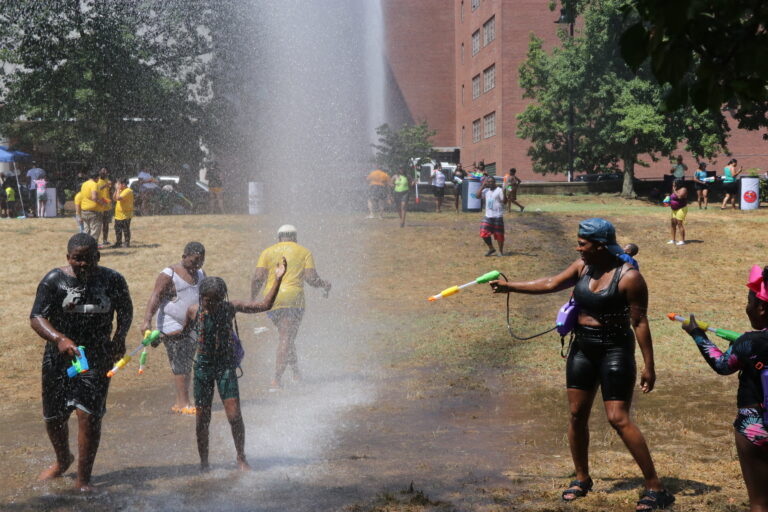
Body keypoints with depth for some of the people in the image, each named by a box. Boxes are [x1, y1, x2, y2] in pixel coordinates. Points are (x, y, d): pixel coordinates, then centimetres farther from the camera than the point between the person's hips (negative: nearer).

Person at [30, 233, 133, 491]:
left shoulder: (112, 280, -1)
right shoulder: (54, 281, -7)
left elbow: (125, 310, 16)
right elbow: (36, 317, -15)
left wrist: (119, 337, -1)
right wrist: (59, 339, -33)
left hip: (97, 356, -1)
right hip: (59, 356, 1)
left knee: (89, 414, -12)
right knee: (53, 417, 13)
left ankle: (83, 479, 3)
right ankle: (63, 460, 44)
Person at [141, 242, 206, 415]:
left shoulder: (200, 274, 11)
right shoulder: (169, 275, -12)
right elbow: (155, 297, -20)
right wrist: (147, 320, -32)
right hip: (172, 327, -8)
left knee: (187, 364, 10)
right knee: (179, 365, -10)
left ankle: (179, 403, 17)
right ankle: (183, 403, -8)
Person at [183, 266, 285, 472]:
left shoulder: (230, 307, -5)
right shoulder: (194, 311, -3)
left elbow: (265, 305, -7)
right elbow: (185, 332, 16)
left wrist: (277, 280, -15)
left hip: (226, 366, -1)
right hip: (203, 366, 1)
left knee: (235, 416, -8)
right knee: (202, 419, 4)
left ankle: (241, 458, 12)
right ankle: (204, 461, 22)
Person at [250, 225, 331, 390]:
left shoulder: (267, 252, 12)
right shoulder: (304, 252, 9)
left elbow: (257, 277, 0)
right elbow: (311, 278, -3)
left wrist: (252, 298, 11)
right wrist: (325, 285, 16)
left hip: (271, 300, 3)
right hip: (293, 299, -3)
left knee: (286, 337, 21)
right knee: (286, 339, -4)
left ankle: (296, 372, 24)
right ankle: (276, 380, -15)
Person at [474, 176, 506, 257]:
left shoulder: (499, 190, -6)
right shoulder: (486, 191, 10)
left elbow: (504, 201, -13)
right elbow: (477, 195, -1)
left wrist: (504, 192, -29)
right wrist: (483, 186, -1)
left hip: (498, 217, -5)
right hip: (488, 216, 5)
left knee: (499, 235, 1)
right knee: (484, 234, -1)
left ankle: (501, 251, 19)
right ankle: (491, 249, 17)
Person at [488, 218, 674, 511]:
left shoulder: (628, 277, -17)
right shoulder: (583, 267, 3)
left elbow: (640, 322, -15)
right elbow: (551, 284, 14)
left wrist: (649, 366, -15)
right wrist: (510, 287, 16)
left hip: (615, 351, -7)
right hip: (582, 348, 7)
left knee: (618, 419, -11)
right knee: (577, 414, 10)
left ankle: (656, 488, -2)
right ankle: (582, 479, 28)